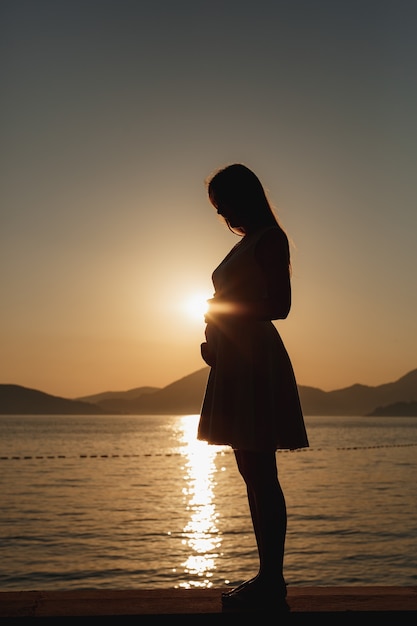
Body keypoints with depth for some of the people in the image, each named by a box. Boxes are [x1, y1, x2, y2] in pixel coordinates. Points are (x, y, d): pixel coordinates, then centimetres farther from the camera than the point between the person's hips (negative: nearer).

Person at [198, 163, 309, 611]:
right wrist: (214, 338, 12)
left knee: (261, 475, -9)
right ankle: (268, 578, 16)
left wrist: (225, 310, -8)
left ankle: (272, 582, -3)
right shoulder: (248, 244, 23)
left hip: (255, 363, -10)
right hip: (237, 362, 10)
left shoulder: (269, 238, -4)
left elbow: (280, 305, -13)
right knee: (252, 473, 9)